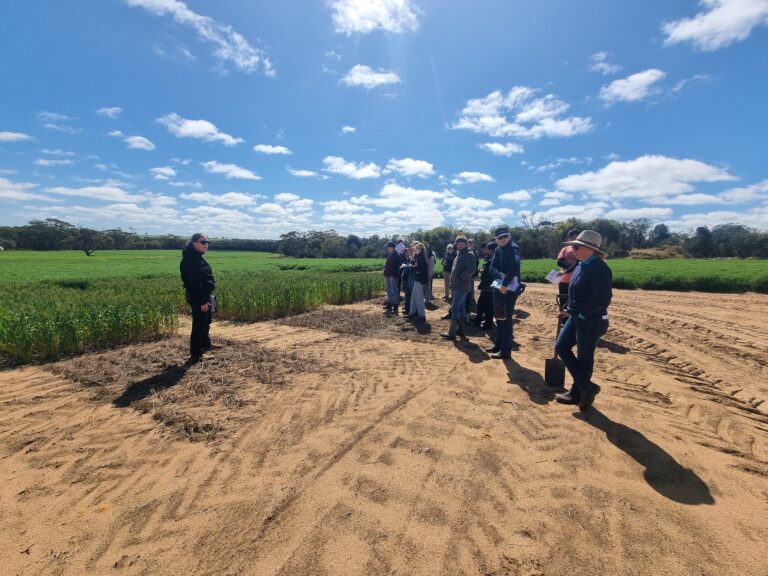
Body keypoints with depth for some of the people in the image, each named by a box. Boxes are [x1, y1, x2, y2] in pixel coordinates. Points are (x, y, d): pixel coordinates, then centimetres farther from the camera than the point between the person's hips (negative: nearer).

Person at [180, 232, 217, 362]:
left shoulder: (197, 257, 12)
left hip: (204, 296, 10)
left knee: (206, 322, 23)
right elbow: (195, 283, -24)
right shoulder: (191, 259, -20)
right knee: (199, 325, -2)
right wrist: (203, 301, -24)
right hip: (198, 299, -10)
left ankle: (205, 344, 41)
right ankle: (195, 354, 8)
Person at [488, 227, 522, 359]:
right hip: (499, 287, 8)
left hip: (510, 288, -7)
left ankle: (506, 351, 5)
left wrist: (505, 284, -27)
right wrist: (501, 275, -17)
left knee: (506, 319, -4)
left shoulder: (514, 248, -12)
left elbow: (514, 267, -28)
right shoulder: (498, 249, 10)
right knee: (499, 317, 16)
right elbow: (492, 268, 3)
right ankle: (498, 345, 29)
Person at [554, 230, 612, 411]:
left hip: (591, 321, -10)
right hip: (576, 318, 10)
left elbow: (602, 299, -28)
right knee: (561, 347, 11)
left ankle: (577, 393, 23)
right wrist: (569, 310, 12)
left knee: (584, 358, 5)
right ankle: (585, 386, 21)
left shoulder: (598, 268, -21)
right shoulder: (581, 265, 8)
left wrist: (583, 314, -19)